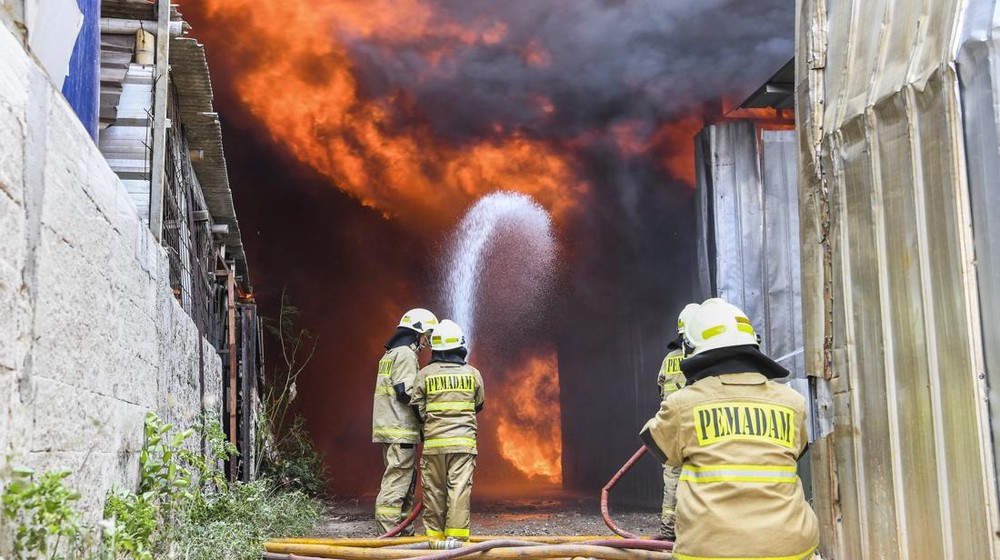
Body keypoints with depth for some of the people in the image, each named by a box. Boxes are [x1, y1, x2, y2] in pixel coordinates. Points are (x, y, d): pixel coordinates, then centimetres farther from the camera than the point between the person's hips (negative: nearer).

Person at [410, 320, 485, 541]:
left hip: (434, 441, 0)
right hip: (464, 441, 0)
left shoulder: (425, 374, 1)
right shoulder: (473, 373, 4)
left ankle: (434, 534, 12)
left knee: (433, 489, 7)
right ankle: (456, 534, -8)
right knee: (459, 488, -3)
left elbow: (417, 409, 3)